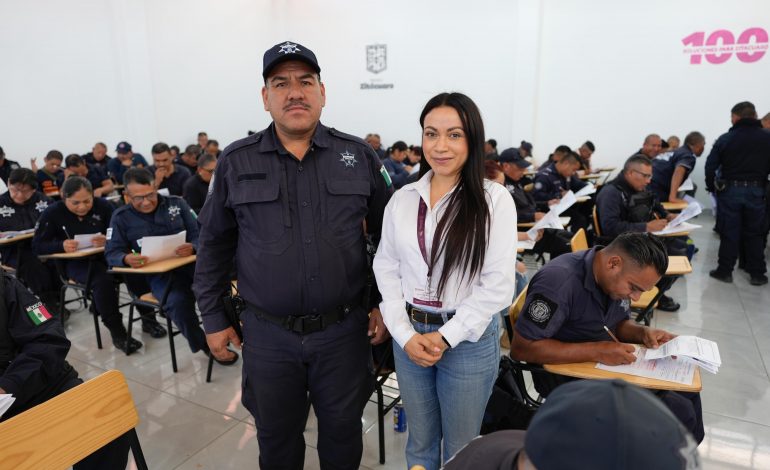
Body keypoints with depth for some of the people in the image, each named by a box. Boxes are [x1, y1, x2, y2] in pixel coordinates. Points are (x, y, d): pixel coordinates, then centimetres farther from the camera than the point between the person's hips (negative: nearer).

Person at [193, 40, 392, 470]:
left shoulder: (359, 156, -2)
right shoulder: (236, 163, -2)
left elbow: (388, 236, 4)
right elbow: (214, 245, 5)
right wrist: (214, 318, 7)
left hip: (344, 328, 0)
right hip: (268, 333, 1)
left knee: (342, 432, 19)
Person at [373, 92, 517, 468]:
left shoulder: (494, 199, -10)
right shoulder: (402, 199, 1)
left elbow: (498, 285, -12)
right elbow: (386, 270, 3)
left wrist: (445, 337, -13)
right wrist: (405, 335, -7)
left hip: (468, 339, -3)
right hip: (409, 335, 3)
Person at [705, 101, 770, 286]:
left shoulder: (725, 139, -4)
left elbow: (710, 166, -5)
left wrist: (712, 187, 6)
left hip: (730, 190, -1)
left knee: (729, 233, 6)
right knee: (754, 234, 10)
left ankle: (724, 271, 11)